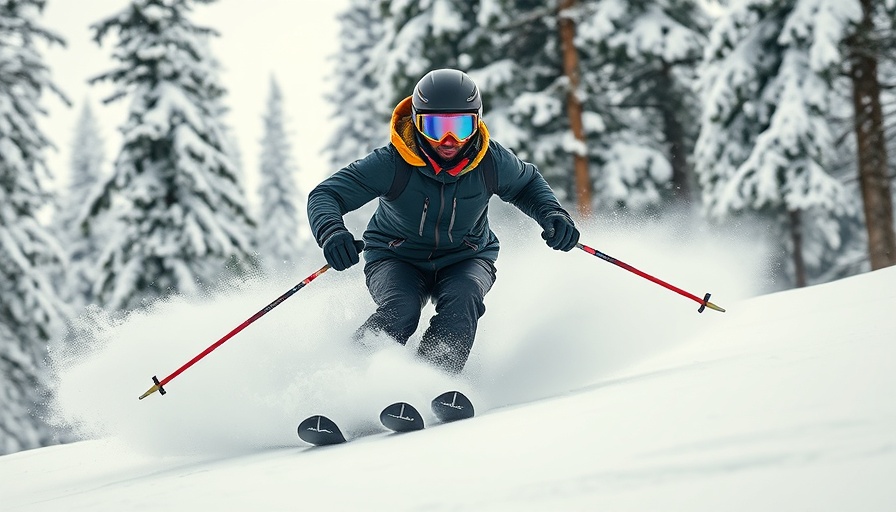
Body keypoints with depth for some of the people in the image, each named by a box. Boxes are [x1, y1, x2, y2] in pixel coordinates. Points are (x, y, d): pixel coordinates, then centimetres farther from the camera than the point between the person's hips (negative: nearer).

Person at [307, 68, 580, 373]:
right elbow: (324, 196, -23)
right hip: (397, 258, -2)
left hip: (465, 259, 2)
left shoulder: (490, 161, -17)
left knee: (463, 299, -31)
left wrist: (551, 213, -15)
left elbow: (527, 184, 6)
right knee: (400, 311, -31)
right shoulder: (392, 164, -25)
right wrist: (331, 232, -45)